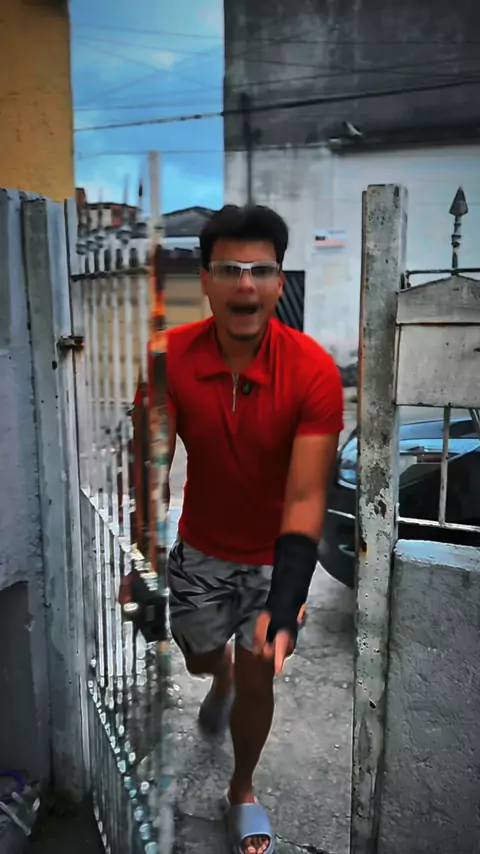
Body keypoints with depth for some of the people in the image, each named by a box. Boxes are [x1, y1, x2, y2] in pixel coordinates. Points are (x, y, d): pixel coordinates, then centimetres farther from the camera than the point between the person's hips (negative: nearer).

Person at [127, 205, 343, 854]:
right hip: (201, 547, 2)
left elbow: (306, 497, -30)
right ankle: (221, 681, 64)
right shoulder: (171, 358, -21)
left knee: (258, 678, 10)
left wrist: (284, 610, -38)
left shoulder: (314, 370, -28)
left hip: (276, 553, -2)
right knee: (199, 658, 23)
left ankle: (243, 792, 42)